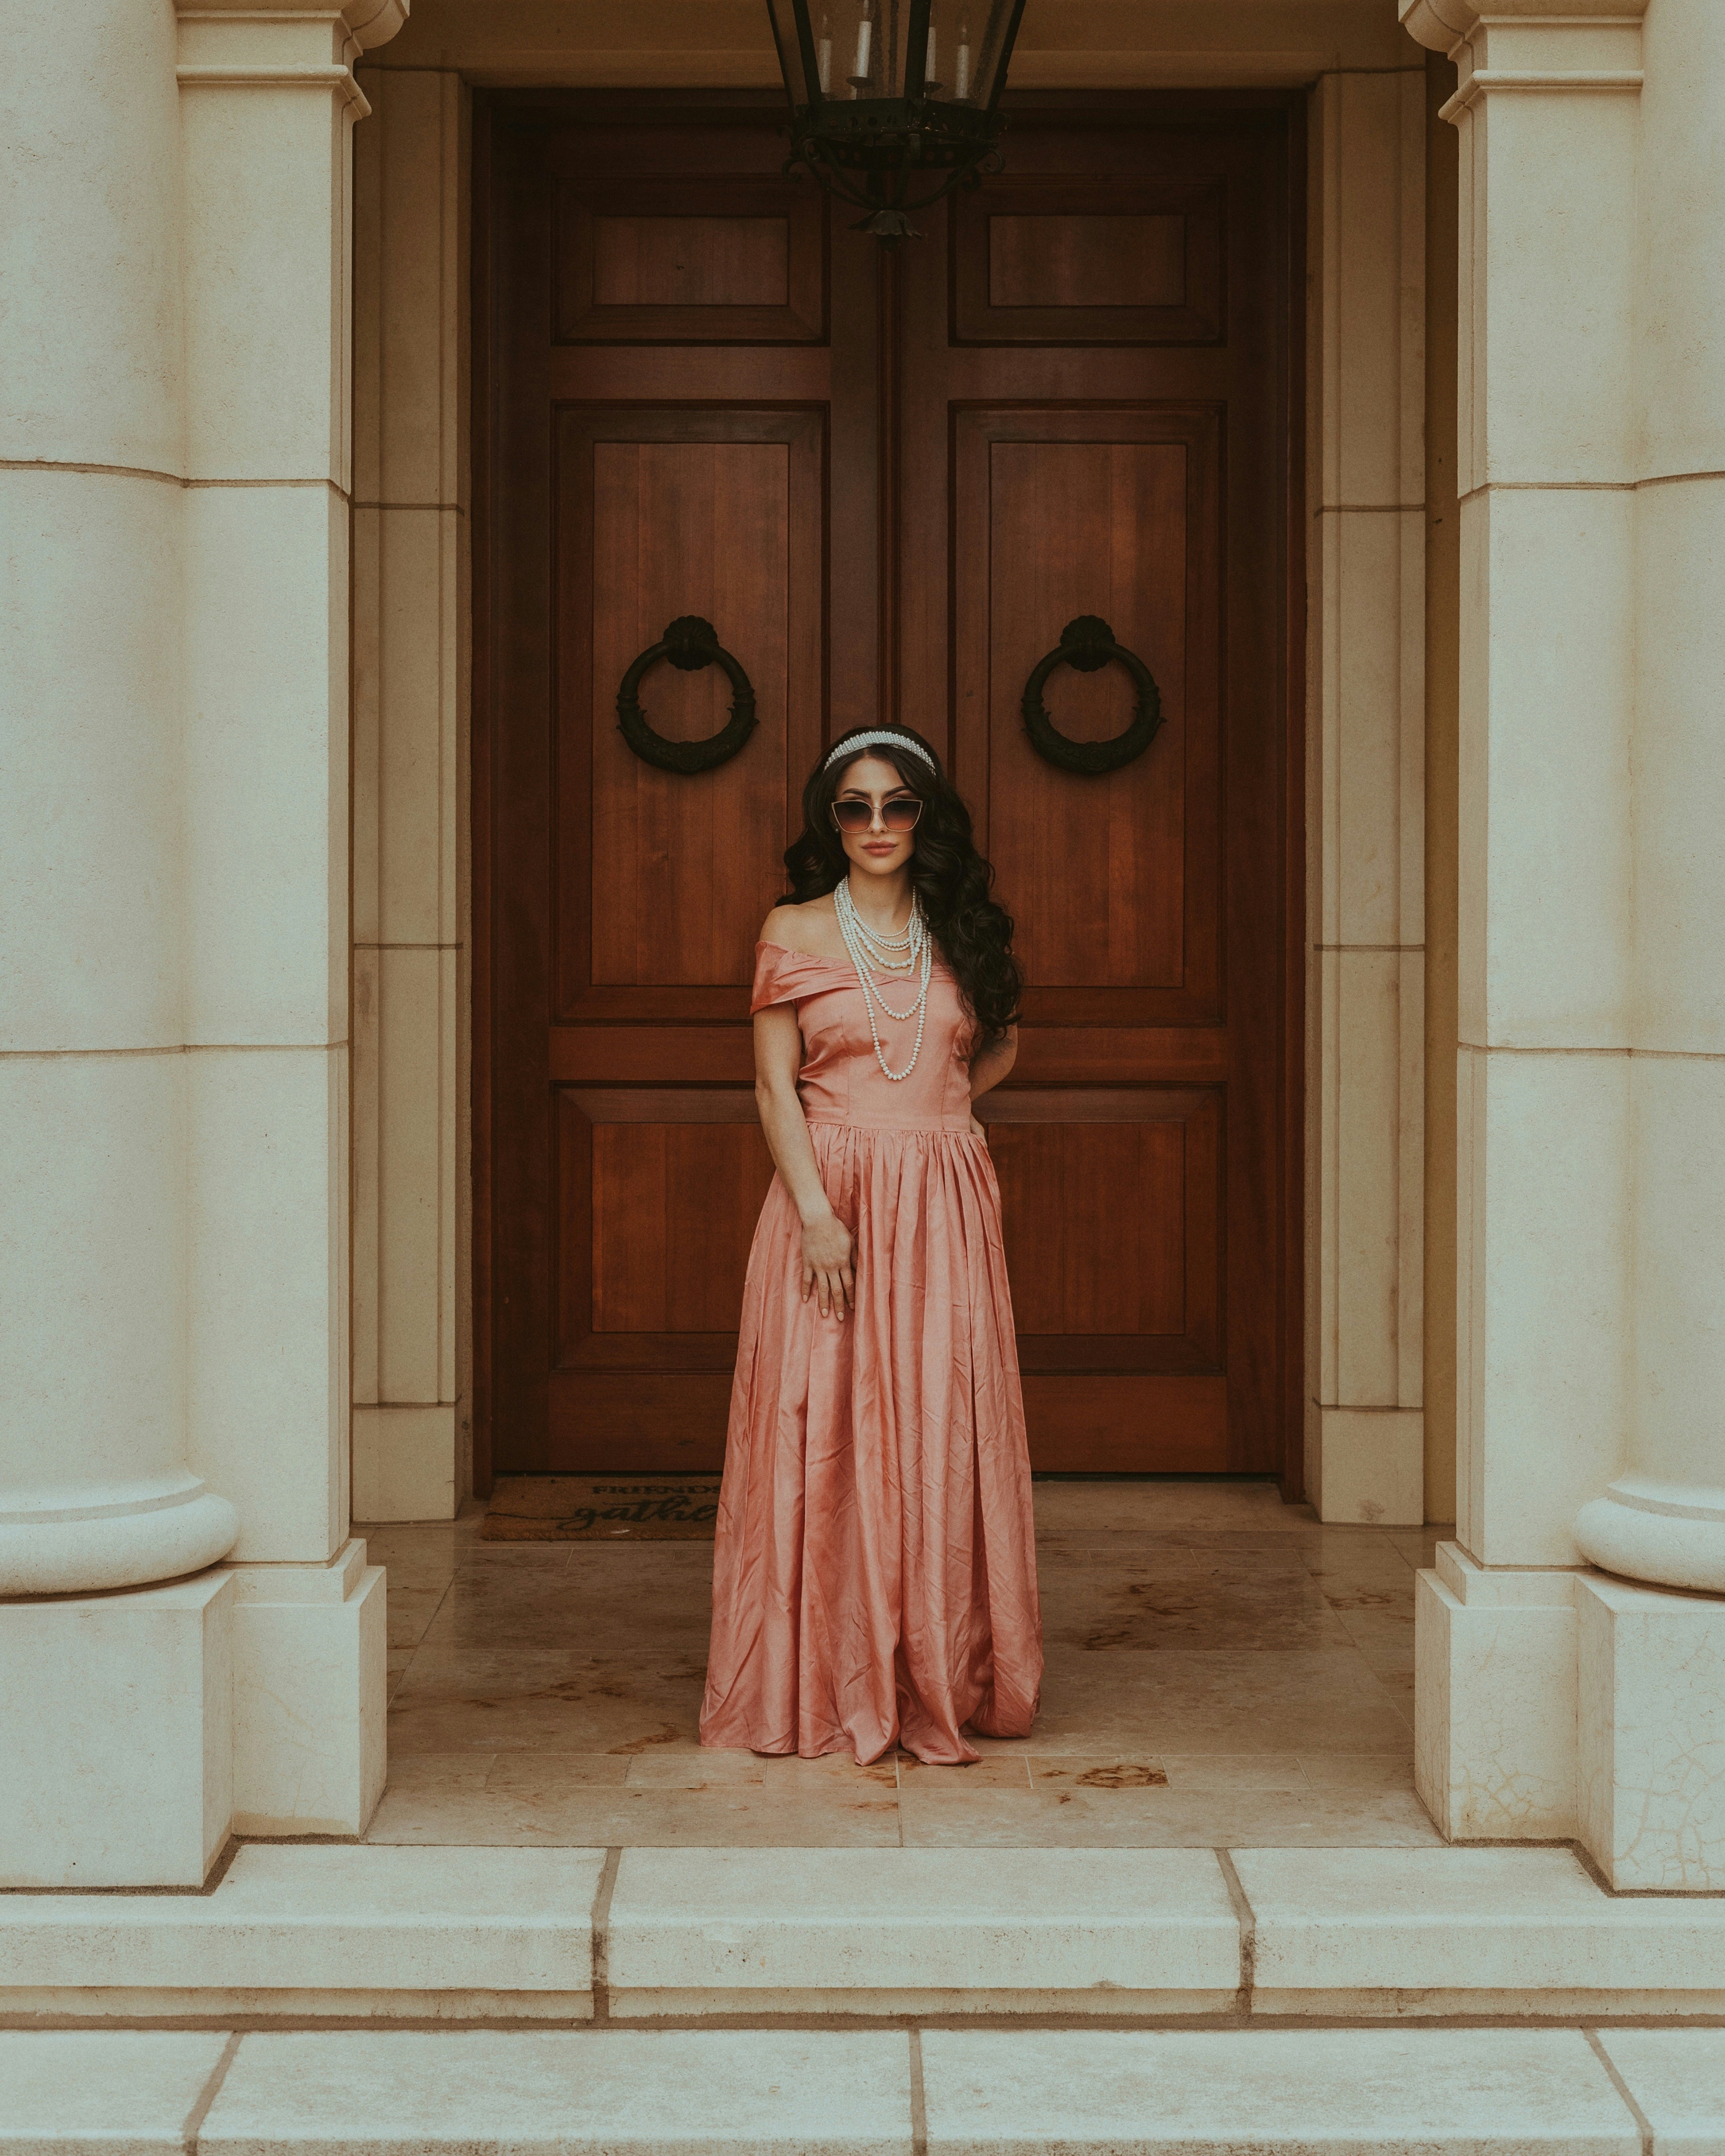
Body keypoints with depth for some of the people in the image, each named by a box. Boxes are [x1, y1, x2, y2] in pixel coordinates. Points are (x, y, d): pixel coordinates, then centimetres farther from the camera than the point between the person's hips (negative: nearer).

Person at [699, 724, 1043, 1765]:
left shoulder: (962, 934, 12)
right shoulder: (794, 934, 3)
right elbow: (777, 1088, -2)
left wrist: (1003, 1055, 3)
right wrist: (816, 1211, -11)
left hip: (946, 1207, 2)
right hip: (832, 1195, -2)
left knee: (944, 1433, 1)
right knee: (828, 1433, -2)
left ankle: (943, 1683, 9)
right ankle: (830, 1687, 6)